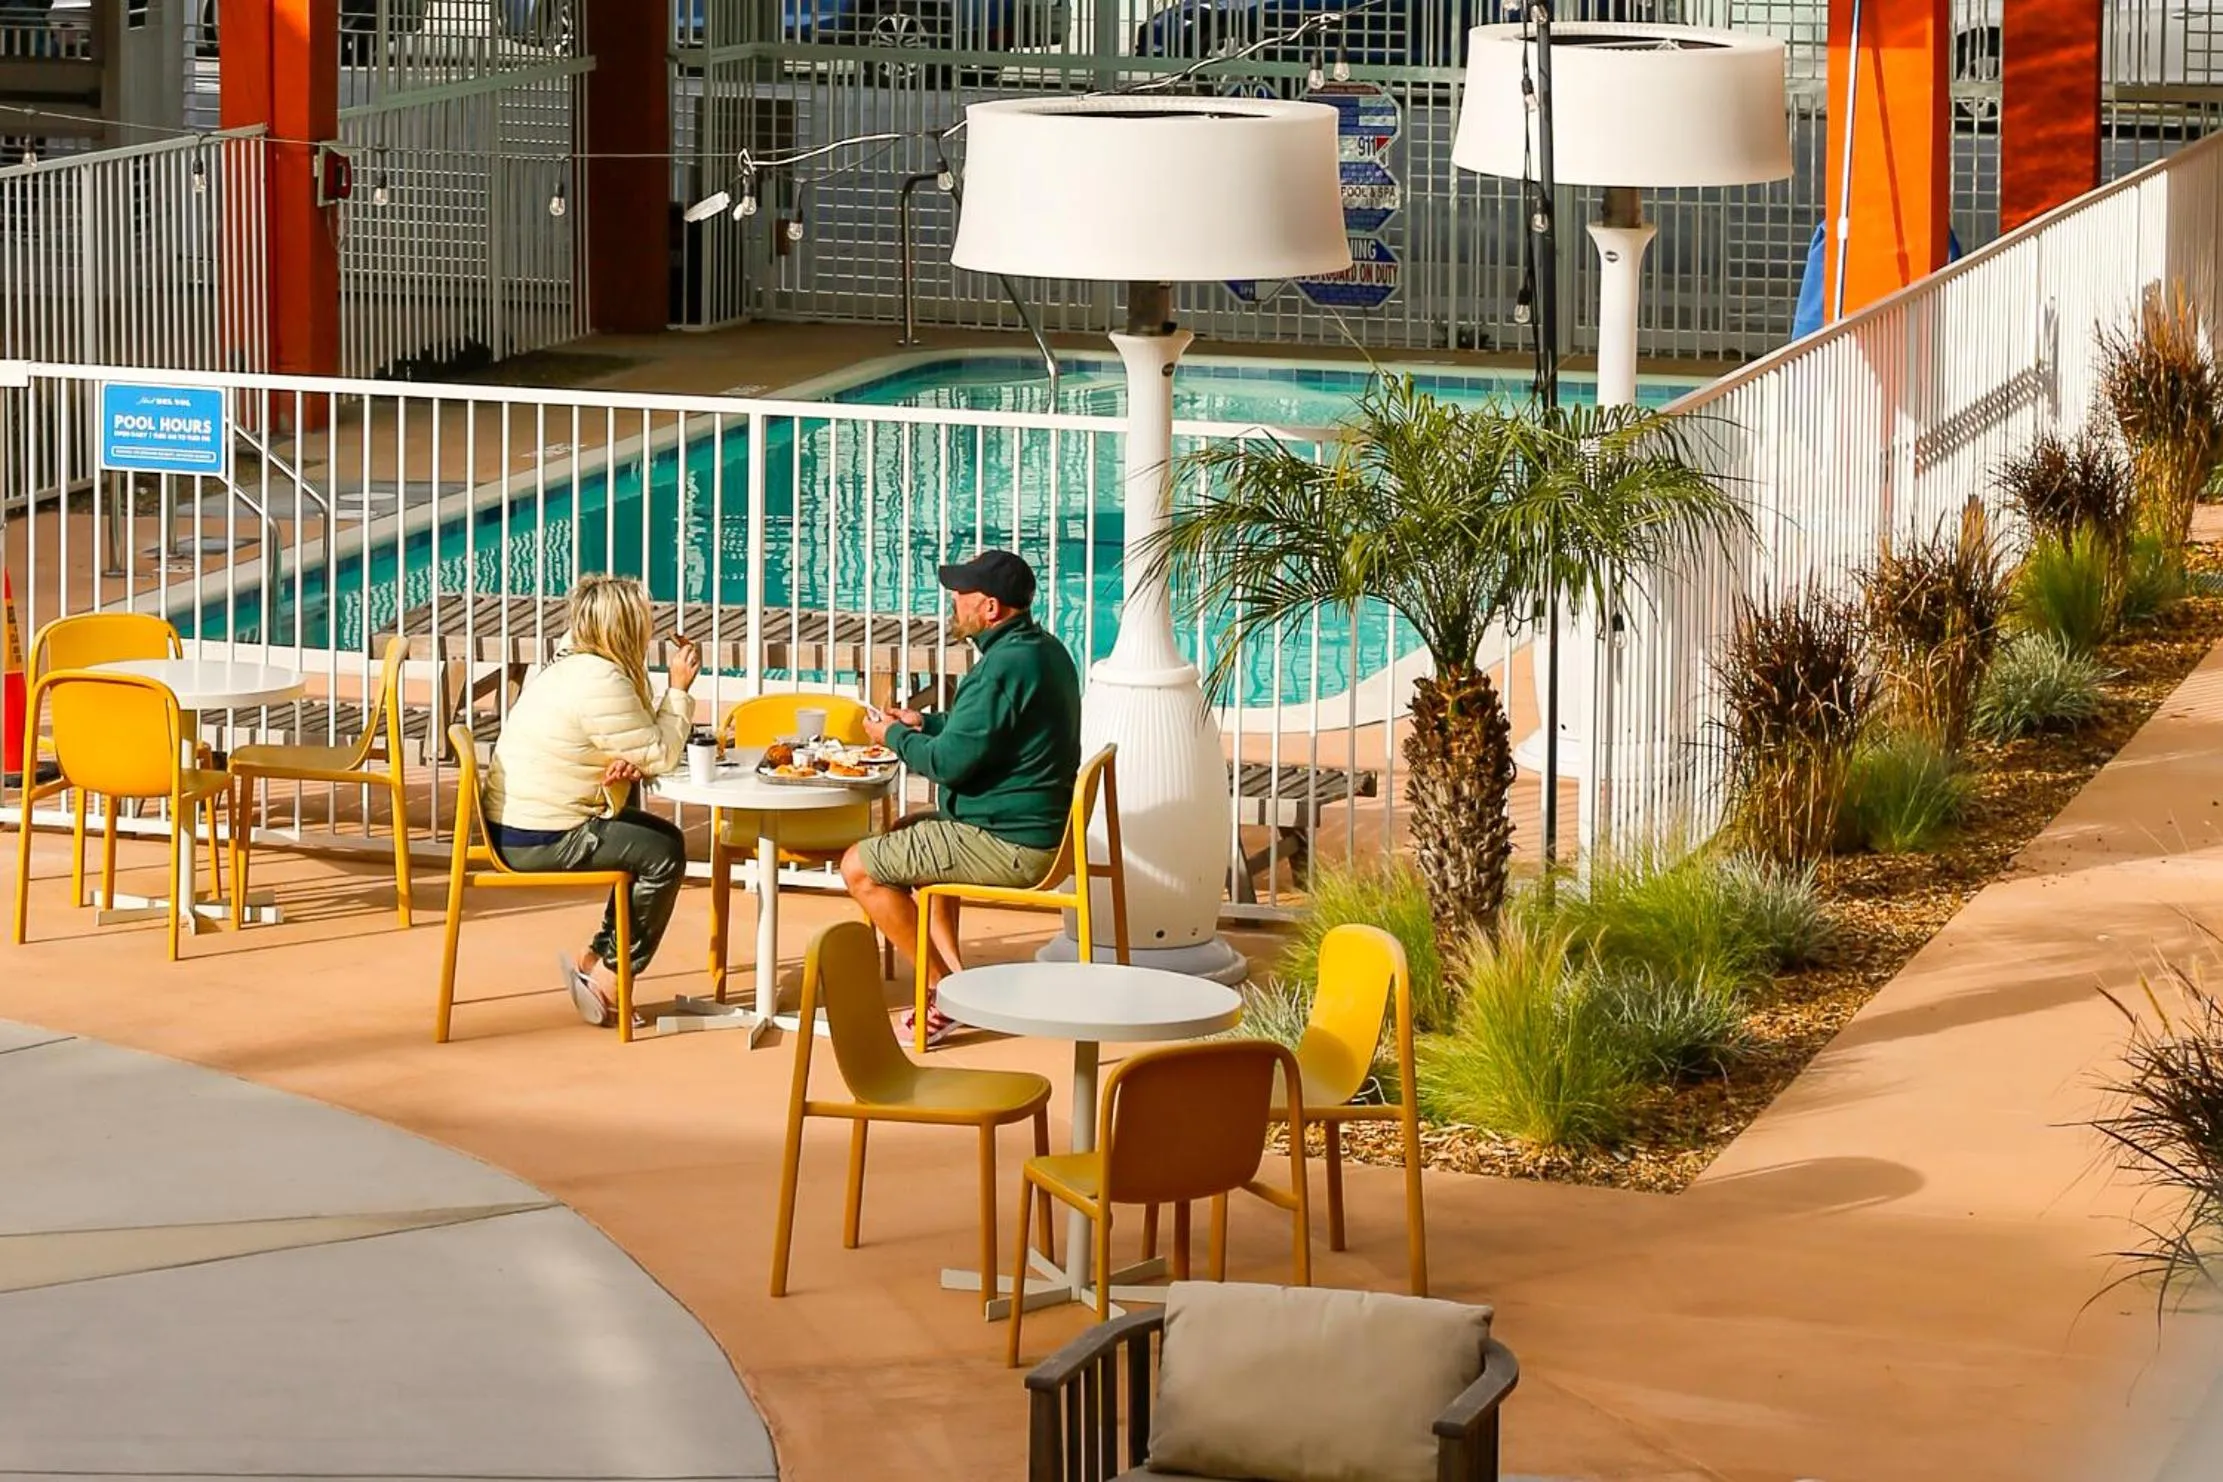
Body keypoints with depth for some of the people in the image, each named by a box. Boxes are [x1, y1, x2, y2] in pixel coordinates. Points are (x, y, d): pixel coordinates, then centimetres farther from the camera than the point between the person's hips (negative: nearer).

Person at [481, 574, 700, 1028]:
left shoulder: (571, 665, 12)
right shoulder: (601, 683, -22)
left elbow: (640, 745, 14)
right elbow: (661, 756, -15)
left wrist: (628, 764, -10)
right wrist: (679, 690, -5)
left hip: (518, 825, 10)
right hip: (538, 841, -10)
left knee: (662, 835, 16)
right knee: (662, 855, -7)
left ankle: (596, 957, 18)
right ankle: (609, 979, 0)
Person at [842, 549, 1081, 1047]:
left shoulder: (1006, 666, -24)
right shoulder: (1044, 650, 9)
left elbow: (949, 762, -23)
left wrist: (895, 737, -5)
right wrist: (925, 724, 15)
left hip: (1008, 845, -11)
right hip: (1043, 826, 11)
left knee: (860, 866, -4)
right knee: (910, 831, 32)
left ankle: (944, 988, 1)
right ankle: (950, 973, 24)